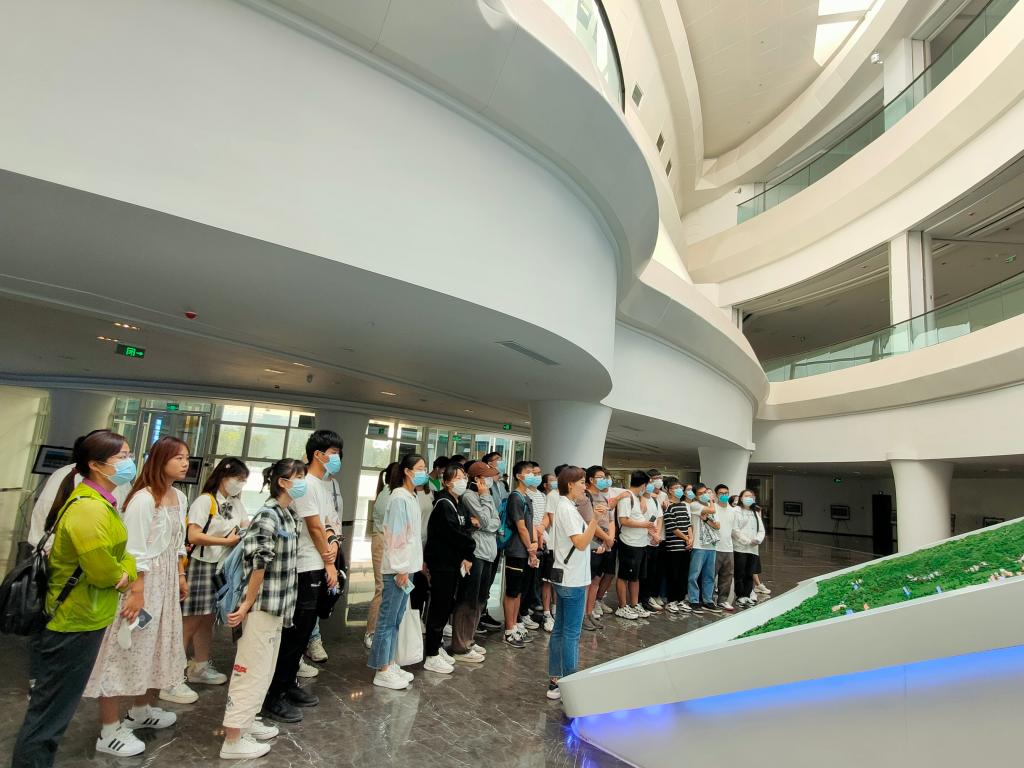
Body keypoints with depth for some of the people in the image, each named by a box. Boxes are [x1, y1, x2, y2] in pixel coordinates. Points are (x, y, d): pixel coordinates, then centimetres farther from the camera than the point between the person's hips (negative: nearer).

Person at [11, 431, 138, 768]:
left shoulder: (100, 502, 6)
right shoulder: (88, 509, -28)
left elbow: (117, 553, 11)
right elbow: (103, 571, -25)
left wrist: (129, 569, -8)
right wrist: (124, 574, -5)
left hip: (77, 618, 10)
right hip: (74, 624, -10)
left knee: (53, 708, 24)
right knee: (50, 714, 6)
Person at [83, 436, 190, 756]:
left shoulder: (180, 497, 7)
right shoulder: (143, 499, -20)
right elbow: (134, 550, -20)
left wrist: (181, 576, 17)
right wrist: (136, 592, -20)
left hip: (166, 580, 9)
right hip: (142, 581, -9)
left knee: (156, 645, 19)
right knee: (126, 648, 1)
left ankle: (141, 710, 37)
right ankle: (109, 732, 14)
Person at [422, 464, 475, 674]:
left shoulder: (455, 504, 13)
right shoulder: (444, 504, -16)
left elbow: (465, 531, 8)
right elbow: (456, 534, -22)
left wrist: (467, 556, -6)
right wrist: (469, 551, -8)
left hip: (452, 563, 9)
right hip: (441, 563, -9)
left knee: (446, 606, 16)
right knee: (439, 607, -1)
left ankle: (436, 647, 29)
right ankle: (431, 656, 9)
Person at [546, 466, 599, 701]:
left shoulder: (564, 506, 13)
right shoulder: (567, 509, -17)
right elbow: (581, 543, -24)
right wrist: (595, 519, -30)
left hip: (566, 578, 10)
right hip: (573, 580, -10)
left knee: (560, 630, 13)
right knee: (571, 634, -1)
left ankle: (554, 681, 21)